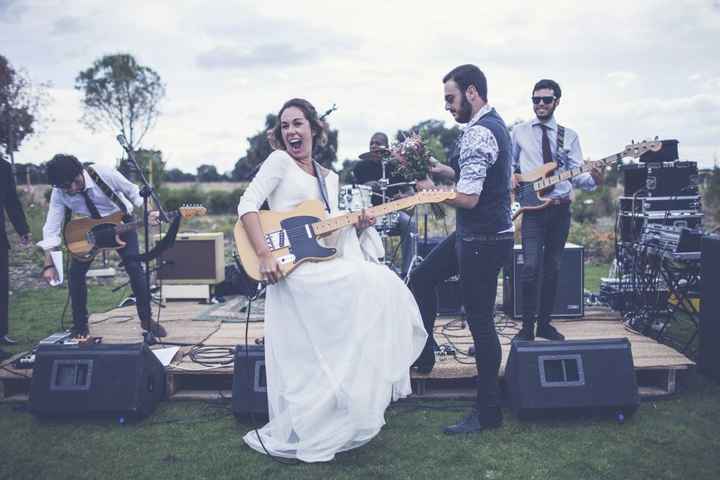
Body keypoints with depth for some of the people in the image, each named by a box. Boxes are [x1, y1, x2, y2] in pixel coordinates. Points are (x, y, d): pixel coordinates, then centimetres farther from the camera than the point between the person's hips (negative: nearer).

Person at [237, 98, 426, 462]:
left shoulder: (329, 177, 19)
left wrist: (357, 227, -2)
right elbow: (247, 205, -10)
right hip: (291, 270, -6)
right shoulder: (279, 161, 2)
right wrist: (264, 255, -21)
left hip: (325, 267, 7)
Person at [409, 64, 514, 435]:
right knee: (421, 279, 19)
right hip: (473, 234, 11)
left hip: (483, 240, -11)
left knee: (480, 321, -1)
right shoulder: (493, 124, 11)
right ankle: (423, 356, 33)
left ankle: (488, 412, 12)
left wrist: (430, 190, -9)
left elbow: (468, 198, -26)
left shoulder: (478, 133, -22)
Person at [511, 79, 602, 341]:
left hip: (561, 208, 3)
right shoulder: (519, 132, 6)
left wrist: (592, 179, -20)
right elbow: (508, 162, 16)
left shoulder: (569, 136, 9)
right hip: (533, 208, -3)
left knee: (553, 268, 9)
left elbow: (576, 172, 1)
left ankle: (544, 323, 20)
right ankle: (527, 326, -3)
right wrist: (512, 175, -6)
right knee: (531, 267, -14)